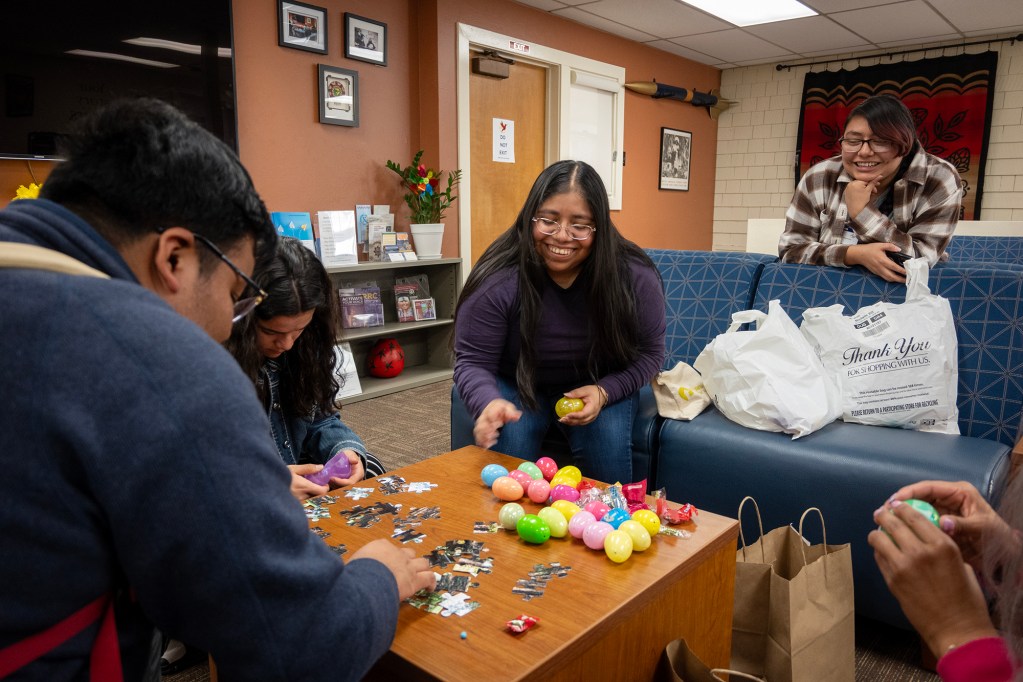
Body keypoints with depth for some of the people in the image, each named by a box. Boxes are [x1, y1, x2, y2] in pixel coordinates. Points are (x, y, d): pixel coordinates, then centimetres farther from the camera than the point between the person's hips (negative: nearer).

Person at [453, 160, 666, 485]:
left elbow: (649, 353, -7)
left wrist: (604, 392, -24)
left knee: (606, 445, -25)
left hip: (602, 387, 1)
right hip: (518, 386, -1)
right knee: (508, 442, -27)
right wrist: (490, 403, -40)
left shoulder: (635, 278, -19)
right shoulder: (497, 281, -25)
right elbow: (474, 361, -18)